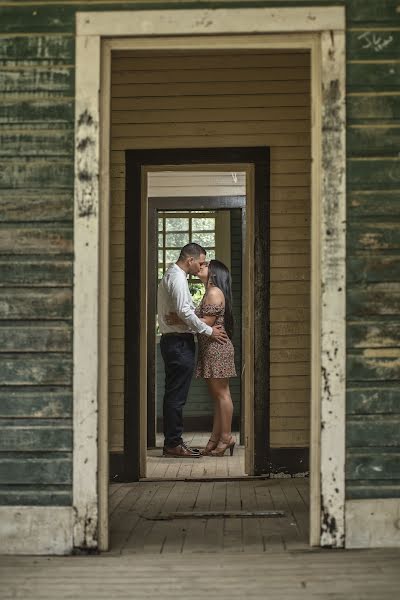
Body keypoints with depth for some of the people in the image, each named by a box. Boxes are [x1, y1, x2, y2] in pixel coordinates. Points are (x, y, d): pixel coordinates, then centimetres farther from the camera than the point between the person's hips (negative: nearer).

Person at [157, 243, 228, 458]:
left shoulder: (170, 276, 20)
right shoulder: (177, 278, -12)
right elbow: (184, 312, -21)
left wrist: (206, 327, 12)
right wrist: (208, 330, -13)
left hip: (173, 341, 11)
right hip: (179, 342, -11)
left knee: (174, 395, 12)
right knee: (177, 396, -7)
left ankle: (172, 442, 17)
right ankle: (173, 444, -4)